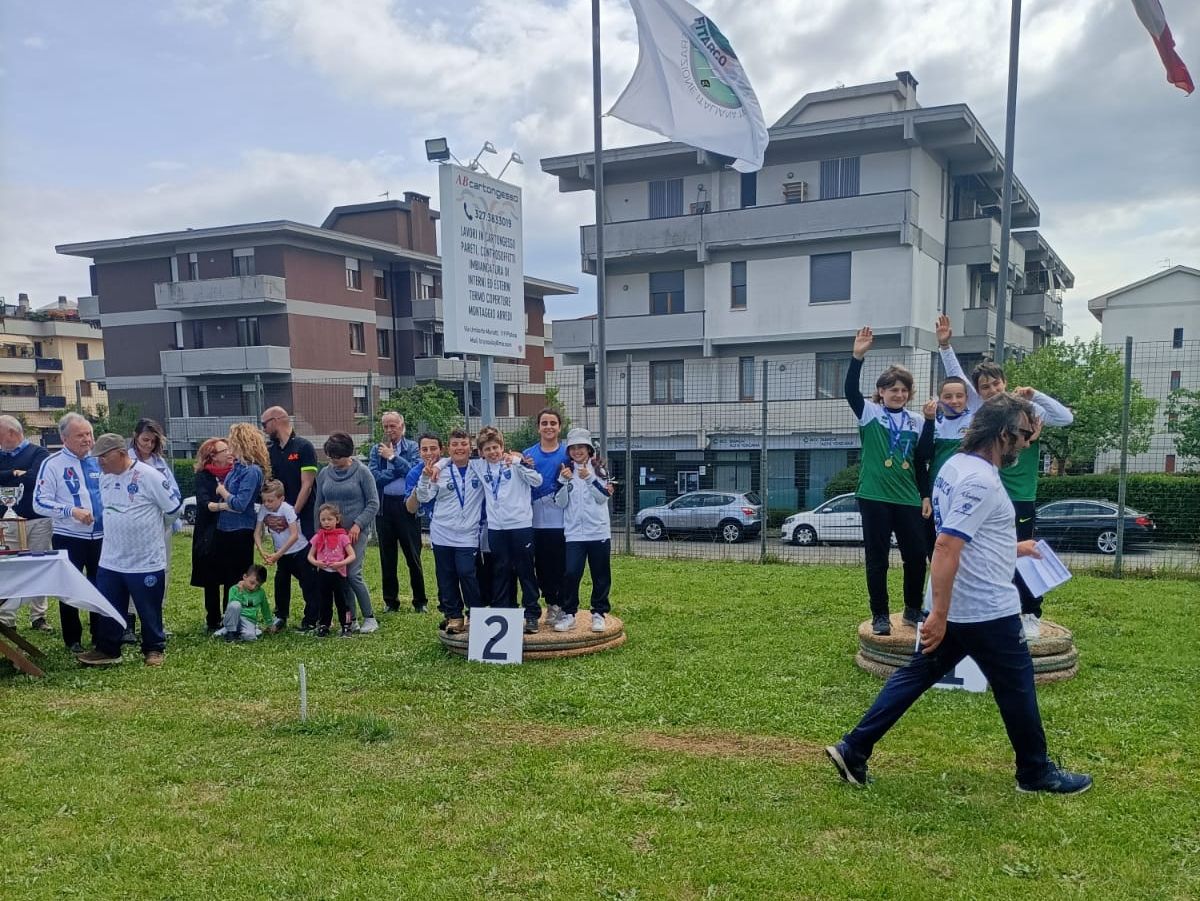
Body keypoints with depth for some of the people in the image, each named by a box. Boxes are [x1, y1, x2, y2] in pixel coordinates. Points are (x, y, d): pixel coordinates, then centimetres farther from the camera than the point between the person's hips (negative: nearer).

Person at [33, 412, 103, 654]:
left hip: (101, 536, 4)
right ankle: (73, 640, 19)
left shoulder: (98, 461, 6)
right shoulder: (52, 464, -8)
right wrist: (72, 511, -22)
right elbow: (40, 502, -12)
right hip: (69, 539, -4)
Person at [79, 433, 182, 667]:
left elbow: (175, 507, -11)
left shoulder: (148, 475, -18)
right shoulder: (104, 477, 4)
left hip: (147, 560, -6)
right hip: (110, 560, 6)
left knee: (150, 610, 7)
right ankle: (107, 650, 27)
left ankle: (153, 650, 22)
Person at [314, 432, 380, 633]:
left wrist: (358, 524, -14)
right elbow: (319, 504, 14)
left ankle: (370, 618, 3)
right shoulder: (324, 474, 7)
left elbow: (373, 503, -5)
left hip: (356, 532, -4)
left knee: (353, 574, -11)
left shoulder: (361, 472, -5)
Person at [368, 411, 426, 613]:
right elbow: (374, 476, -5)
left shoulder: (412, 447, 2)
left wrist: (392, 457, -10)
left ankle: (420, 601, 12)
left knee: (413, 555, 2)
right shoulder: (377, 449, 8)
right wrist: (400, 470, -9)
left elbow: (414, 471, -12)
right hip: (384, 506, 3)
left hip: (407, 505, -2)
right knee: (387, 557, 10)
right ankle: (390, 601, 20)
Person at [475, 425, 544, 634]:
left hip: (521, 525, -4)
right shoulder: (480, 466, 8)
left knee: (525, 571, 3)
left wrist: (517, 462, -22)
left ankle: (532, 614, 8)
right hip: (495, 527, 4)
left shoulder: (514, 462, -3)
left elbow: (537, 481, -14)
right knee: (501, 573, 10)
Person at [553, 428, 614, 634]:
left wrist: (589, 478, -17)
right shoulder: (565, 471, 8)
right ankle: (568, 613, 4)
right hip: (574, 533, 0)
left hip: (598, 531, 0)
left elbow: (603, 497, -6)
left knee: (601, 575, 5)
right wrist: (565, 481, -14)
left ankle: (598, 613, 18)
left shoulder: (599, 470, 6)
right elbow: (561, 502, 1)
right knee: (571, 573, -10)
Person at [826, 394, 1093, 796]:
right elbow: (946, 546, -29)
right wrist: (940, 613, -29)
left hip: (954, 610, 9)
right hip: (988, 612, -9)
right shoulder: (980, 481, -22)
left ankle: (853, 750, 9)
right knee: (1017, 689, 10)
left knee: (915, 676, 11)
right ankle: (1036, 773, 29)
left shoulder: (956, 465, 9)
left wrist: (1012, 548, 30)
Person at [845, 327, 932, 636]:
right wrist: (857, 356, -28)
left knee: (916, 555, 5)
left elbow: (923, 458, 5)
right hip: (874, 497, -3)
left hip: (907, 498, 4)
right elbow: (850, 390, -17)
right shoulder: (870, 412, 0)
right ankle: (880, 615, 15)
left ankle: (913, 609, 25)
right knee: (877, 559, 3)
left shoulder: (914, 422, 11)